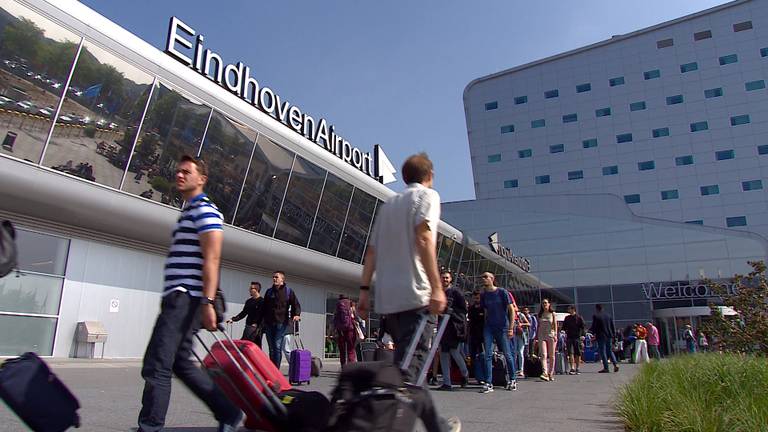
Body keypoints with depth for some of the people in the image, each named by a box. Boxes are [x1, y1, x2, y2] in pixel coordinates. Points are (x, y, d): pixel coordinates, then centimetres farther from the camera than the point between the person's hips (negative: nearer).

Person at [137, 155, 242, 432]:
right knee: (181, 363, 13)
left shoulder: (205, 210, -6)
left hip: (185, 298, -10)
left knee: (156, 366, -10)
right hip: (178, 298, 10)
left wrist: (207, 303, -25)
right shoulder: (188, 213, 24)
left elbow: (212, 259, -17)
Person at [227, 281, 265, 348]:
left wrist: (257, 325, -22)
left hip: (257, 328, -7)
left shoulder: (262, 301, -8)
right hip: (248, 327, 7)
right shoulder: (249, 301, 15)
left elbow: (263, 316, -14)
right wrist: (233, 319, 13)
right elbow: (244, 313, 21)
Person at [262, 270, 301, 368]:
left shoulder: (288, 291, 5)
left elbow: (296, 304, -1)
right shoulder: (269, 291, 16)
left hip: (281, 323, -4)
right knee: (271, 349, 7)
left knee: (278, 348, -10)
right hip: (269, 324, 4)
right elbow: (264, 307, 20)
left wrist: (296, 314, -20)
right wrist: (263, 321, 14)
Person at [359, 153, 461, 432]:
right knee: (409, 368, -10)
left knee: (410, 366, 16)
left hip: (387, 299, 7)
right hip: (415, 296, -7)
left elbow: (371, 251, 17)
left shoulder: (388, 204, 23)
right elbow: (423, 239, -14)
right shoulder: (427, 195, 3)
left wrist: (365, 290, 16)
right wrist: (436, 287, -18)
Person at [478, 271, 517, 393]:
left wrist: (511, 327, -11)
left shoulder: (502, 292, -6)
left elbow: (511, 310, -5)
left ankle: (512, 380, 25)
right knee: (488, 355, -6)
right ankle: (489, 383, -5)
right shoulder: (483, 295, 6)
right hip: (488, 327, 3)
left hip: (502, 327, -3)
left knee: (507, 354, 5)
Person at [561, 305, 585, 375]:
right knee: (570, 353, -7)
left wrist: (582, 335, -11)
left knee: (577, 354, 3)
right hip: (569, 337, 2)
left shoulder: (579, 318, 3)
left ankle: (577, 368, 13)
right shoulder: (567, 318, 12)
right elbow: (564, 327, 18)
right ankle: (572, 368, -7)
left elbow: (583, 327, 1)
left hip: (577, 338, -2)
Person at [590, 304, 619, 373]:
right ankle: (615, 364, 3)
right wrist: (612, 333, 19)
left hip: (601, 336, -6)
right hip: (609, 336, 6)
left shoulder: (595, 316, -10)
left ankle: (606, 368, 0)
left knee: (602, 351, 1)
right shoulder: (608, 316, 9)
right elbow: (613, 327, 10)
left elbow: (594, 327, -11)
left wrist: (590, 330, 8)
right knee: (609, 350, 17)